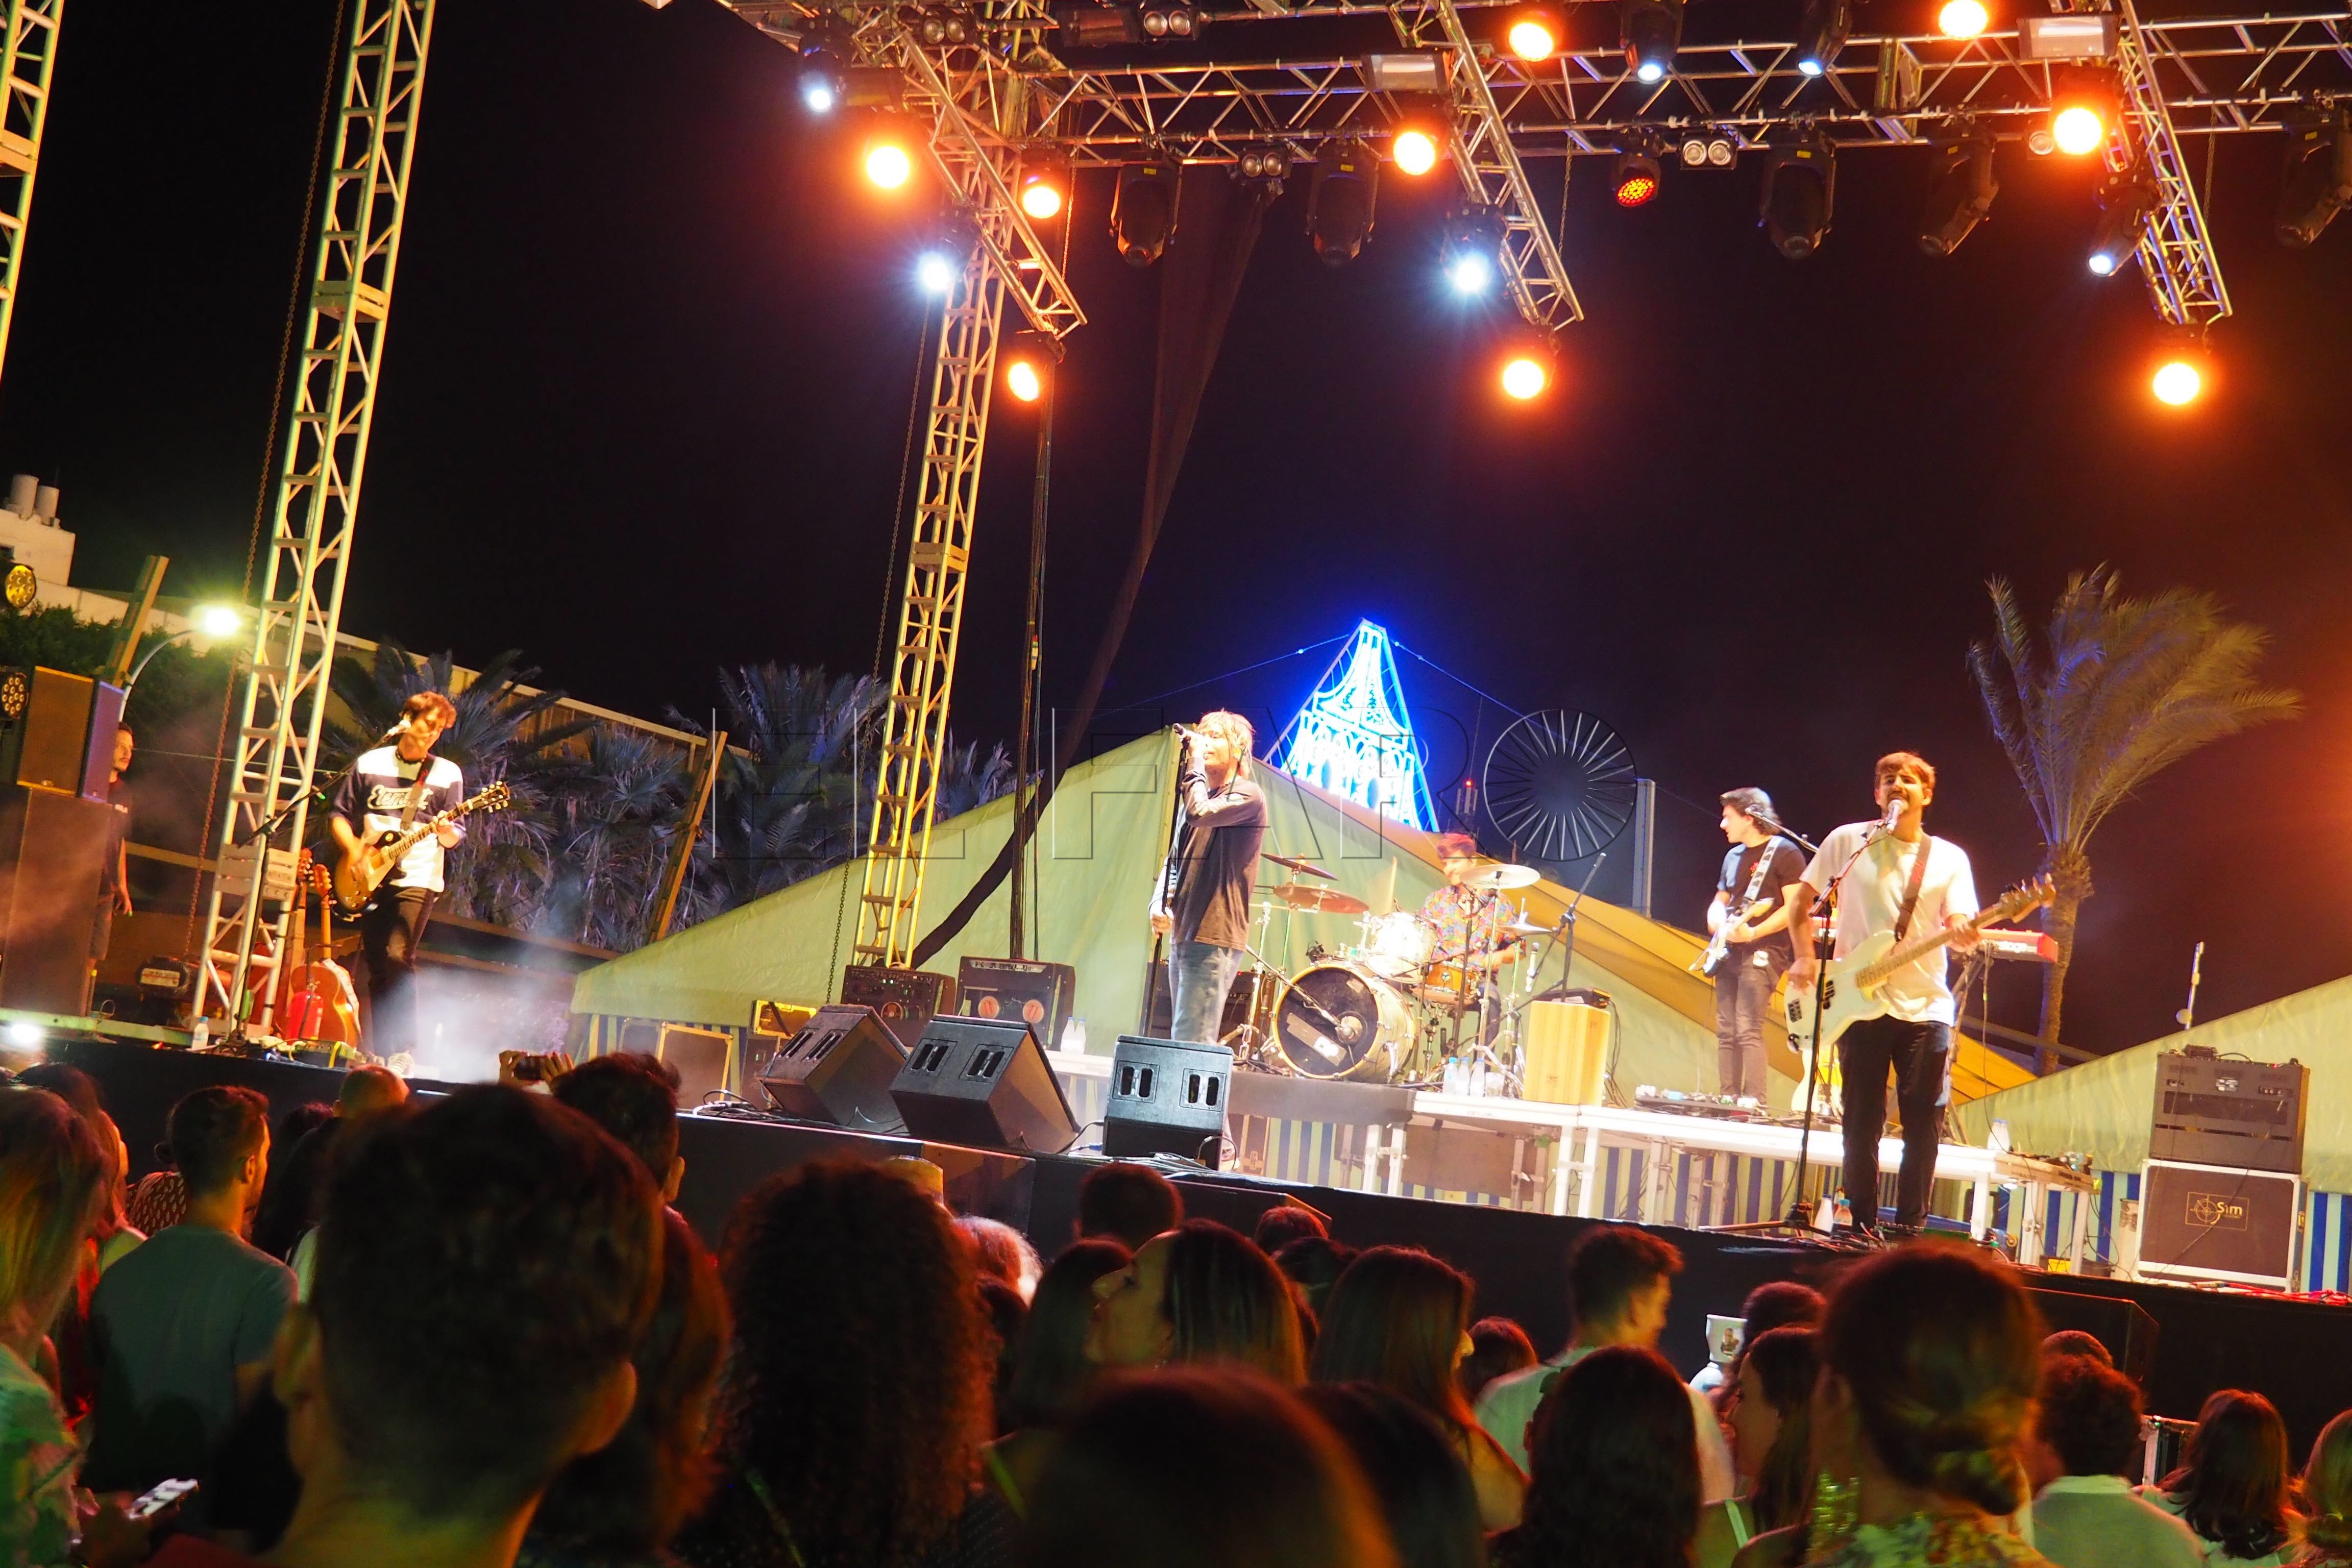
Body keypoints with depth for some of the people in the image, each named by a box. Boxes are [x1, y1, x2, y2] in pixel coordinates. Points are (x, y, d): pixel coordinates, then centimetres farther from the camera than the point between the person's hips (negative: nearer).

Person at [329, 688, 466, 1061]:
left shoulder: (447, 774, 2)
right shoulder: (370, 764, 7)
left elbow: (455, 837, 1)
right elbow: (340, 814, 12)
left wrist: (446, 832, -22)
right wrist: (355, 850, -4)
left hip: (417, 880, -3)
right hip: (370, 880, 3)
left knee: (399, 957, -19)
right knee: (377, 968, 5)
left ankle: (403, 1048, -16)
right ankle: (380, 1052, 12)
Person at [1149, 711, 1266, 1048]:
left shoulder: (1247, 795, -6)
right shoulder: (1205, 796, 21)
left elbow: (1199, 813, -24)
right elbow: (1175, 860, 22)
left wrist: (1195, 762, -9)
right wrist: (1160, 901, 4)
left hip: (1214, 937, -9)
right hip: (1183, 934, 10)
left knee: (1190, 1043, -15)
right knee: (1187, 1040, 11)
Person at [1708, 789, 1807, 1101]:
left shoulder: (1784, 852, -7)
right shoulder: (1733, 857, 18)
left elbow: (1794, 908, -13)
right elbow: (1719, 902, 26)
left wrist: (1753, 933, -20)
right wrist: (1717, 922, 2)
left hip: (1763, 952, -8)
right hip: (1730, 952, 8)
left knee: (1748, 1030, -16)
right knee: (1726, 1032, 5)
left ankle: (1753, 1102, -16)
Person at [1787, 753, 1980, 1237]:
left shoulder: (1949, 859, 7)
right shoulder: (1848, 841, 4)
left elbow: (1961, 929, -2)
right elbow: (1801, 899, 10)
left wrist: (1965, 933, -25)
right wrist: (1805, 958, -1)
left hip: (1926, 1009, 1)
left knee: (1924, 1126, 0)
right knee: (1862, 1124, 1)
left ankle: (1909, 1228, 10)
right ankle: (1863, 1227, 10)